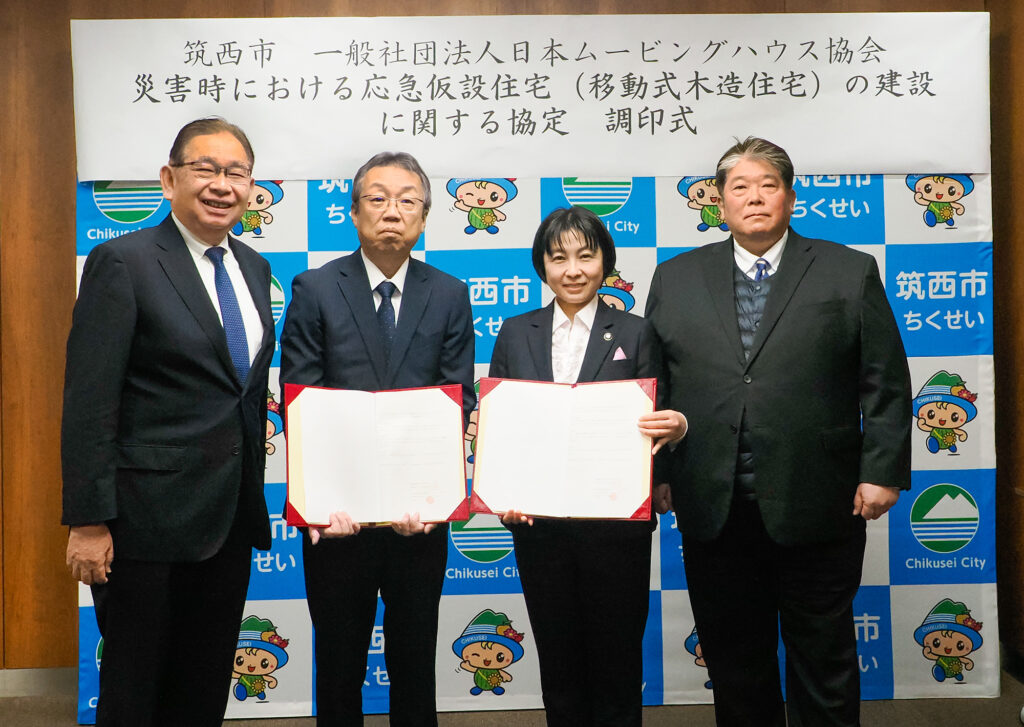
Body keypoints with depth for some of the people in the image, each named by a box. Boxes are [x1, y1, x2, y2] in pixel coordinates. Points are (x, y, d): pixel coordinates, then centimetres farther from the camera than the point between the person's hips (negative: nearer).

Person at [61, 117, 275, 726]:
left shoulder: (254, 269, 10)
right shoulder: (122, 263, -11)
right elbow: (88, 403, -14)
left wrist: (254, 491, 14)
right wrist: (88, 521, -16)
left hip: (231, 516, 6)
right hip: (150, 516, -6)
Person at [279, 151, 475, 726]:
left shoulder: (450, 296, 3)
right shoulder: (315, 290, -1)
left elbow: (459, 402, -3)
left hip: (420, 510, 1)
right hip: (339, 511, -1)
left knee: (415, 658, 15)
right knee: (339, 658, 13)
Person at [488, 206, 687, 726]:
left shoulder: (635, 334, 2)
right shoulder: (516, 334, 7)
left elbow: (654, 427, 0)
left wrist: (675, 427, -23)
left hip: (616, 523, -2)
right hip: (538, 523, 2)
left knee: (616, 660, 8)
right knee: (557, 663, 12)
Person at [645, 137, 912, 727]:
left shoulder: (851, 273, 4)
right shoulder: (675, 278, 9)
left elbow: (885, 384, 1)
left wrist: (882, 472, -6)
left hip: (815, 507, -1)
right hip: (711, 510, 2)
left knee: (824, 664, 11)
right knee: (733, 662, 14)